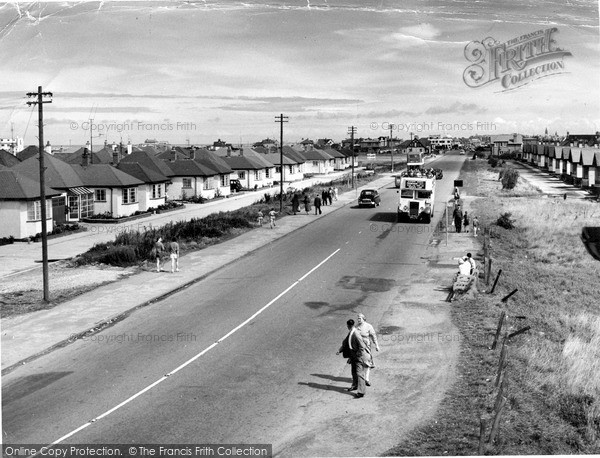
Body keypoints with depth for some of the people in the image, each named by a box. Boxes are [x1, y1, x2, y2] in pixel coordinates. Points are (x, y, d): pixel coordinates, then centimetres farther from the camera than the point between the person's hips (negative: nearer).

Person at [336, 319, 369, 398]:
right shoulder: (350, 333, 3)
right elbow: (345, 342, 13)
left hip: (359, 356, -9)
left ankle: (361, 391, -15)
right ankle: (355, 385, 42)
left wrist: (356, 355, -17)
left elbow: (362, 347, -23)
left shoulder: (356, 335, -25)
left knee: (359, 373, -13)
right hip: (353, 356, 9)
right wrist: (340, 350, 1)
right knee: (354, 372, 22)